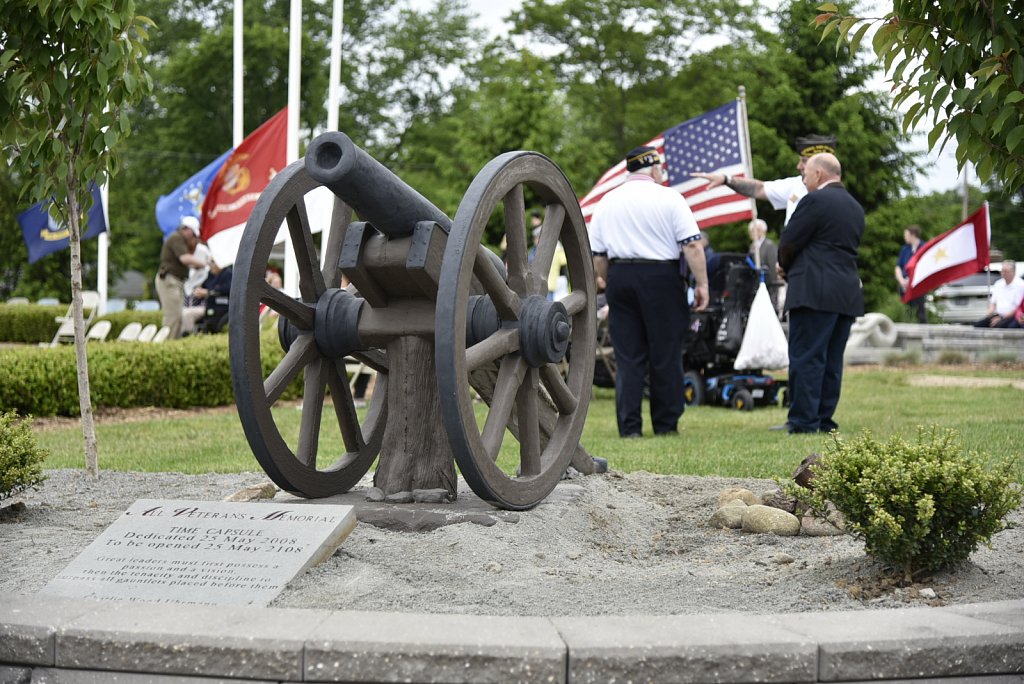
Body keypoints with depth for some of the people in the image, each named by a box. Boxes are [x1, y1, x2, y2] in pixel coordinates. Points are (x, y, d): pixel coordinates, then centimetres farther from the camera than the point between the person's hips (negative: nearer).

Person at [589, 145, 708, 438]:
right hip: (661, 277, -3)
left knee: (627, 357, 5)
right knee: (665, 355, 4)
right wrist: (702, 284, -6)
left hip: (619, 276, 4)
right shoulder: (669, 198, -2)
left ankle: (629, 426, 2)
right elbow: (692, 245, -9)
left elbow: (597, 255, 11)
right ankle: (666, 424, 8)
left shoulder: (607, 202, 10)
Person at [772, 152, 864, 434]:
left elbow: (789, 243, -8)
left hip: (814, 291, -8)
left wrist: (785, 267, 13)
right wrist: (793, 268, 17)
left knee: (806, 358, -7)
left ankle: (804, 421, -8)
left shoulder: (815, 200, -8)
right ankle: (824, 420, 10)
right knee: (831, 361, 9)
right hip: (848, 292, 8)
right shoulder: (855, 208, 20)